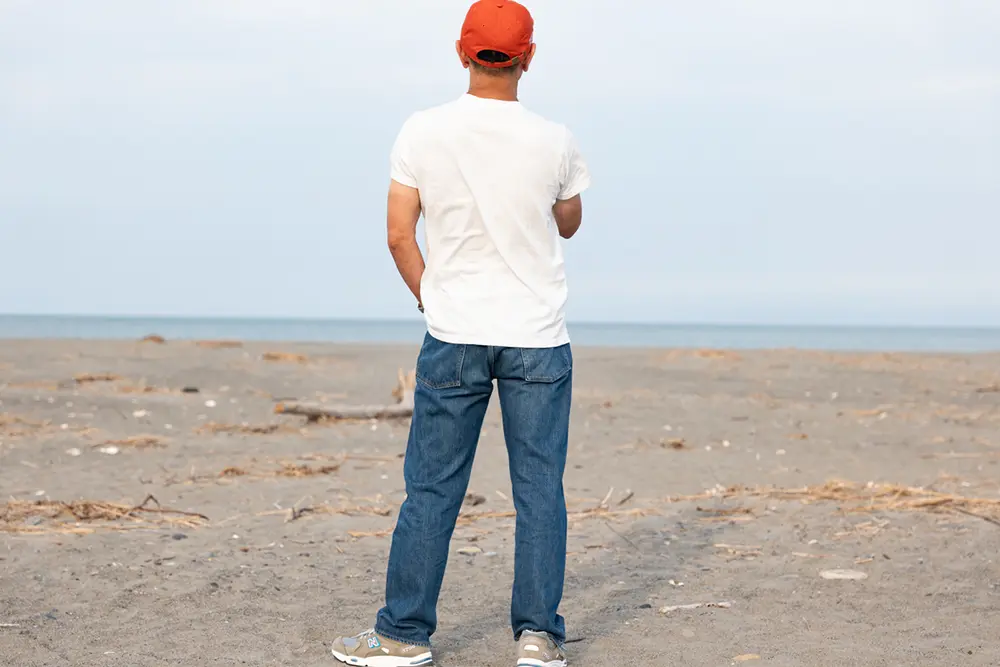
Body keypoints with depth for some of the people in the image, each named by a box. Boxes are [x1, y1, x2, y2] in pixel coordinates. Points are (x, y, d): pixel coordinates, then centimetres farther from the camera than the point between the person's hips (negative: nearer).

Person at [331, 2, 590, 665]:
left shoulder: (422, 132, -5)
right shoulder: (554, 141, -4)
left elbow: (400, 236, -1)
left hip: (453, 337, 0)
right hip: (539, 338, 0)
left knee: (432, 490, 6)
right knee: (540, 490, 5)